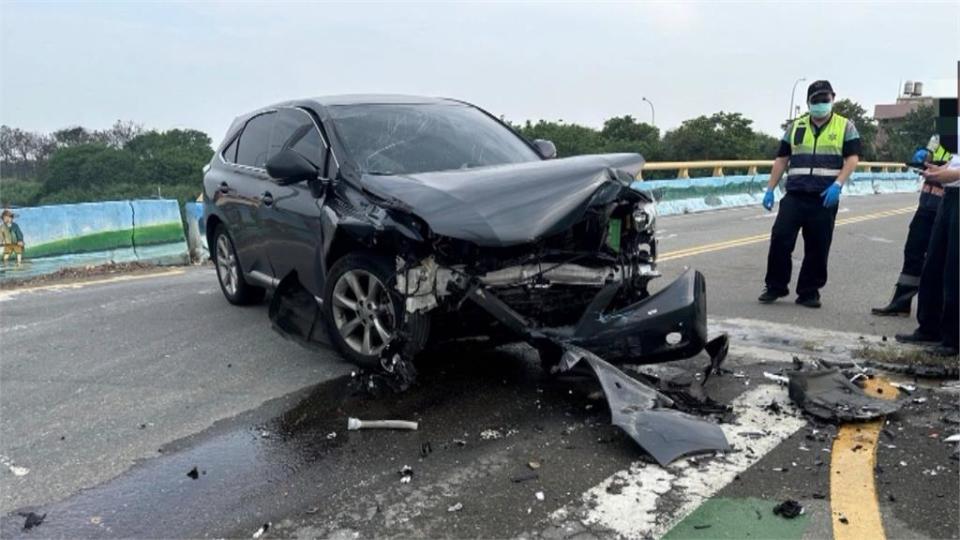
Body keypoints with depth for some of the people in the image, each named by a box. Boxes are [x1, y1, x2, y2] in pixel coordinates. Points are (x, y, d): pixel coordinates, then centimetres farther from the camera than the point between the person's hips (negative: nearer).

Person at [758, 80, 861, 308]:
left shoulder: (845, 127, 7)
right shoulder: (795, 127, 14)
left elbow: (852, 159, -2)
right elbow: (781, 159, 14)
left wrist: (838, 185, -18)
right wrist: (770, 189, 5)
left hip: (825, 198, -1)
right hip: (794, 196, 1)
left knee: (817, 247, 3)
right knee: (780, 239, -7)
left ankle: (809, 292, 14)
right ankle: (775, 287, 6)